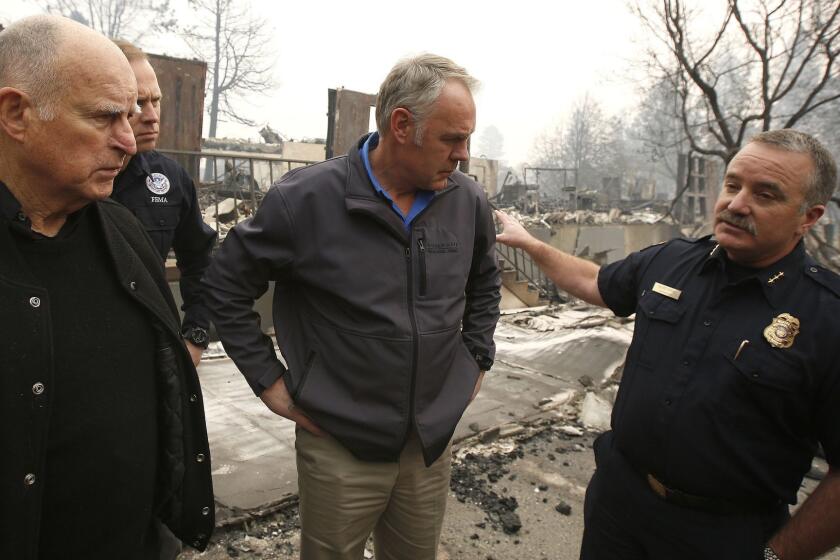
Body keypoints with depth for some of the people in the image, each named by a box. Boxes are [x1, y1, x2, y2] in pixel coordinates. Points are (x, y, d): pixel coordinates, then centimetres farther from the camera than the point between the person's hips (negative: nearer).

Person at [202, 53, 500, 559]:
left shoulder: (470, 203, -3)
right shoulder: (306, 199, -15)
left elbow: (485, 284, 16)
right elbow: (226, 287, -5)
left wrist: (477, 360, 10)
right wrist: (269, 381, -6)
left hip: (434, 441, 4)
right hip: (340, 446, -3)